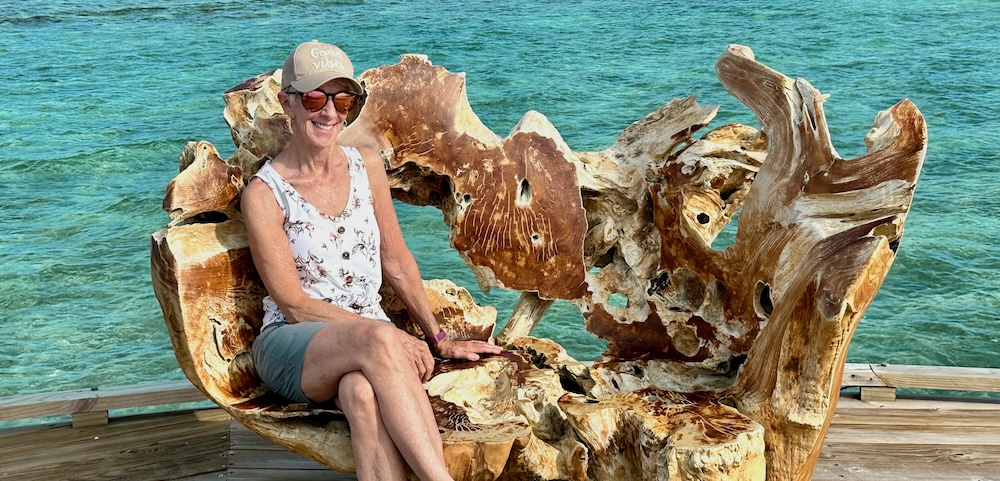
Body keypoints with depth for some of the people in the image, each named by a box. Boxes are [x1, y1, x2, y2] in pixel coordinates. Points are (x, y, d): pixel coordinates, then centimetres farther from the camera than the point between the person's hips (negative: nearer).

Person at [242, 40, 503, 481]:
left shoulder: (366, 165, 7)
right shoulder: (263, 193, -6)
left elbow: (397, 263, 15)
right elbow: (294, 305, -8)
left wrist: (439, 339, 12)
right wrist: (389, 336, -16)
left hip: (368, 342, 3)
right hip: (291, 345, -3)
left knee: (363, 393, -35)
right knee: (377, 340, -37)